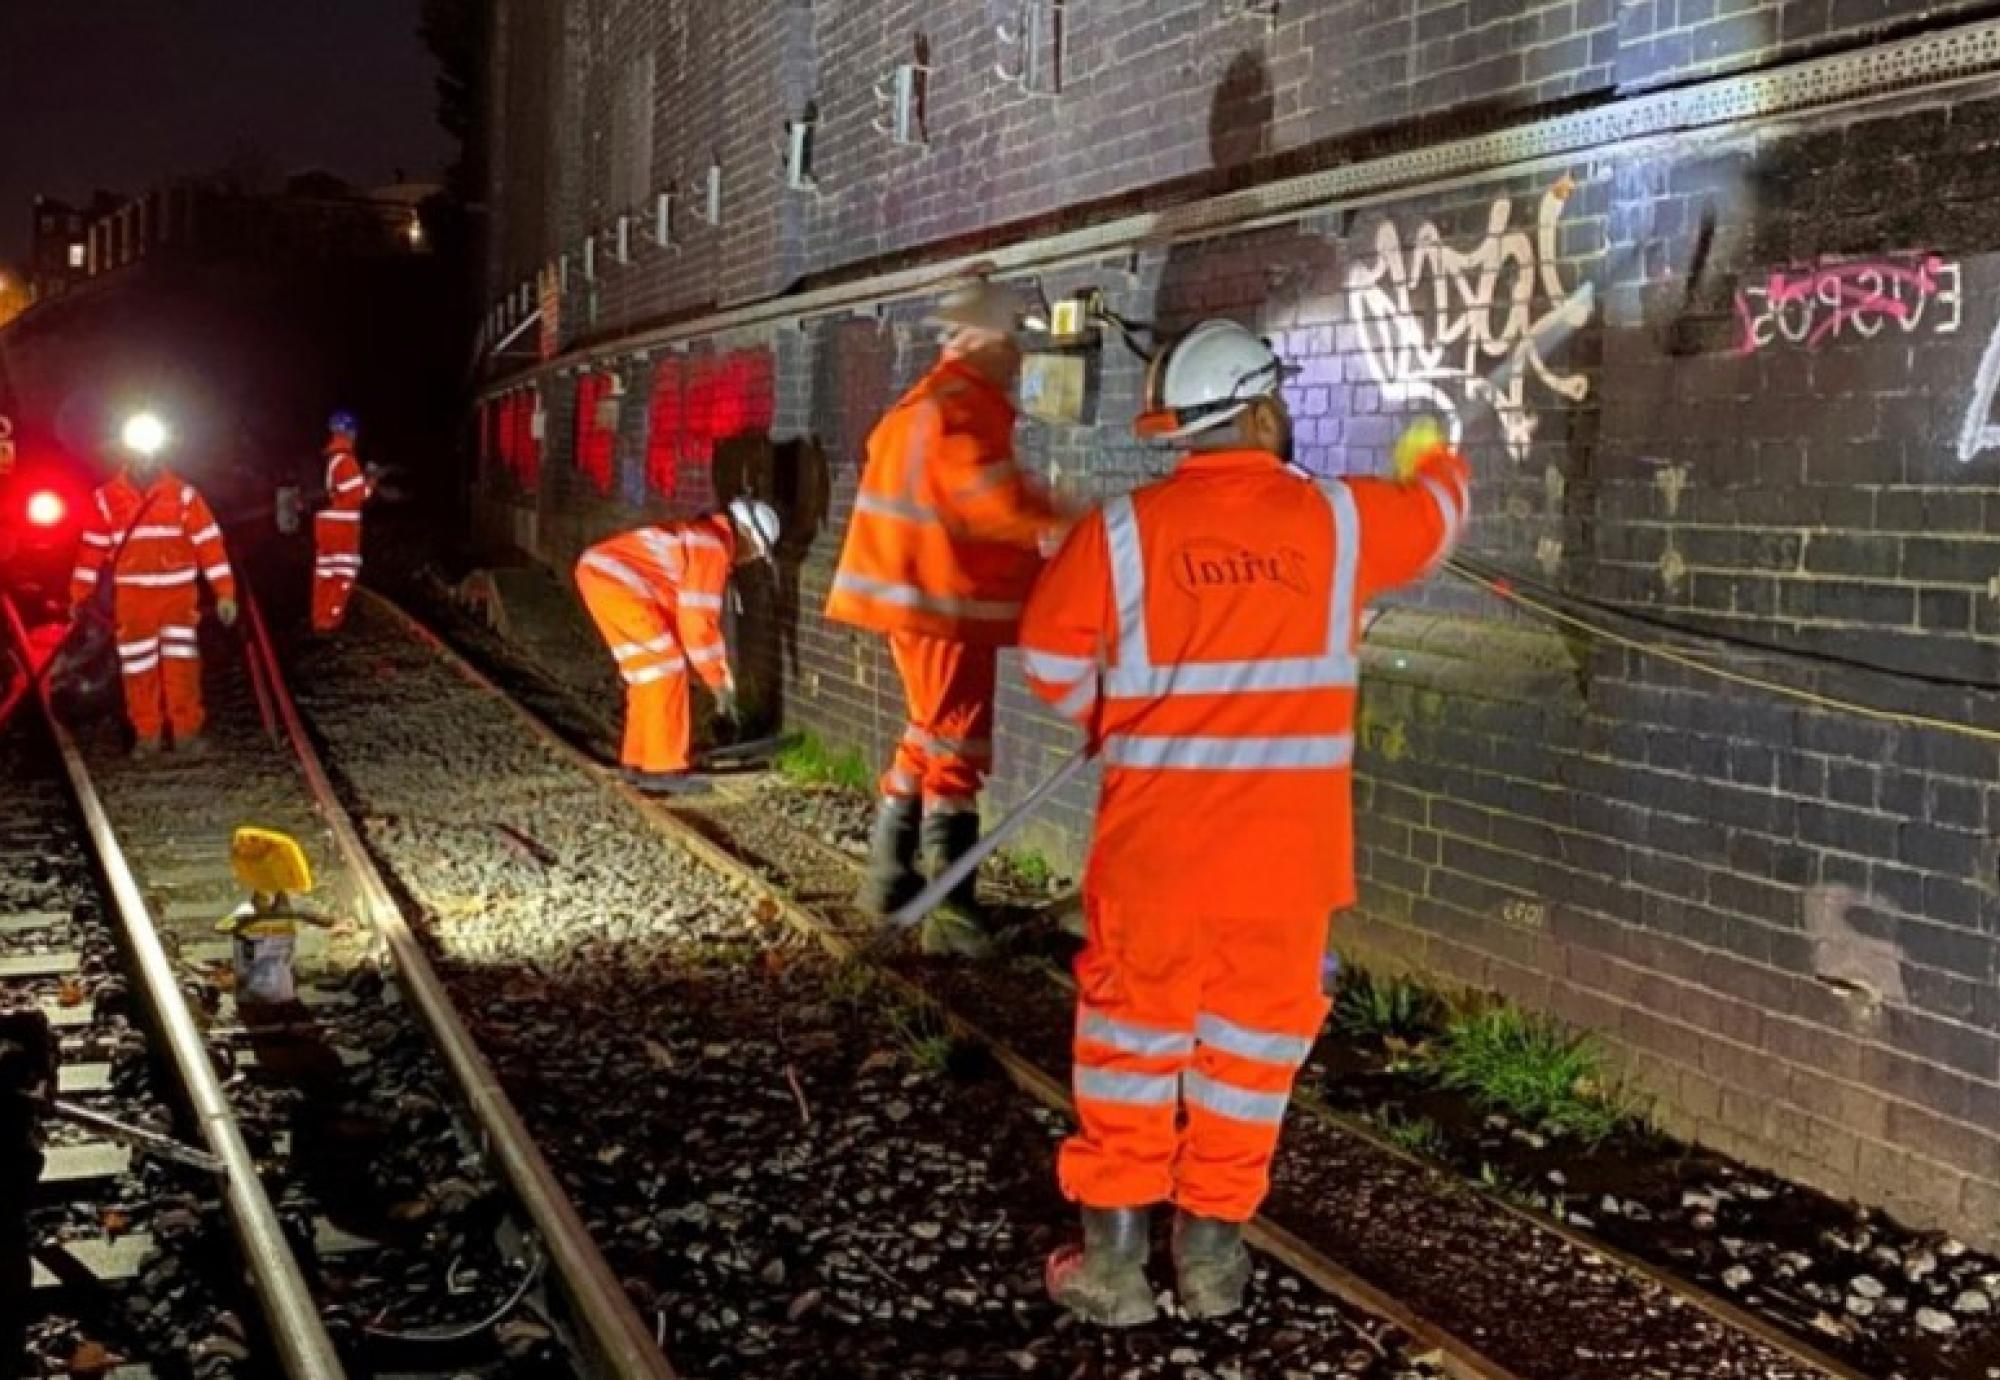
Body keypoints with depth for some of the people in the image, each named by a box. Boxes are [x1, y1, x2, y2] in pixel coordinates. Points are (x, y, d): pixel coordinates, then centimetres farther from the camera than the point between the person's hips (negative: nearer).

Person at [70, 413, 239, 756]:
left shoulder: (182, 493, -4)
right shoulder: (108, 497, 0)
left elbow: (209, 542, -5)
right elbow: (93, 548, 6)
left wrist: (225, 592, -10)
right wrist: (79, 596, 6)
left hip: (177, 593, -1)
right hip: (131, 597, 1)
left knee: (181, 664, -4)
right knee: (138, 668, 5)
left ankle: (186, 730, 6)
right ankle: (146, 733, 15)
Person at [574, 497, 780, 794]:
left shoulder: (702, 537, 23)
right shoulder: (713, 546, -9)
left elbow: (693, 614, 30)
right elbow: (696, 620, -12)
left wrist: (719, 676, 30)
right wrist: (720, 681, -2)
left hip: (599, 572, 10)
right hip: (615, 581, -10)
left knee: (652, 671, 17)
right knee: (665, 671, -5)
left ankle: (639, 762, 22)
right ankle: (663, 768, -2)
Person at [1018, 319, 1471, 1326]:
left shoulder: (1124, 529, -6)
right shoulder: (1339, 520, -2)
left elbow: (1051, 655, 2)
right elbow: (1433, 517, 19)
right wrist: (1434, 463, 42)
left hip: (1155, 845, 0)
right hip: (1286, 851, 0)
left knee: (1134, 1033, 10)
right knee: (1250, 1038, 11)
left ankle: (1114, 1257, 15)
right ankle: (1212, 1253, 19)